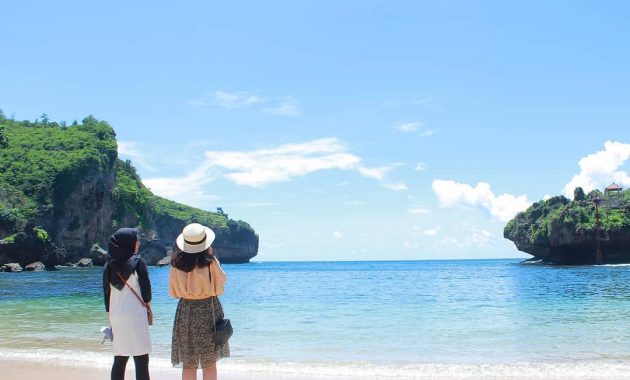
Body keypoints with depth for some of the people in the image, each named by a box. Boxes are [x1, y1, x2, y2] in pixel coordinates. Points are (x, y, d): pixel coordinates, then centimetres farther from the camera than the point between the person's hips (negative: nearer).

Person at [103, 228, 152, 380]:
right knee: (141, 361, -3)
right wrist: (146, 303, 13)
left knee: (119, 360, 11)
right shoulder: (137, 262, -7)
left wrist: (109, 315, 18)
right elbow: (146, 290, -7)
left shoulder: (109, 265, 7)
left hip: (116, 317, 6)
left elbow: (107, 293, 11)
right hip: (135, 316, -5)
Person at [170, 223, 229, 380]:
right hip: (208, 310, -2)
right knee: (209, 363, 6)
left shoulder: (177, 264, -5)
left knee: (188, 364, 8)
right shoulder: (210, 263, -13)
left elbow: (173, 292, 4)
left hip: (185, 312, 2)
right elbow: (219, 288, 1)